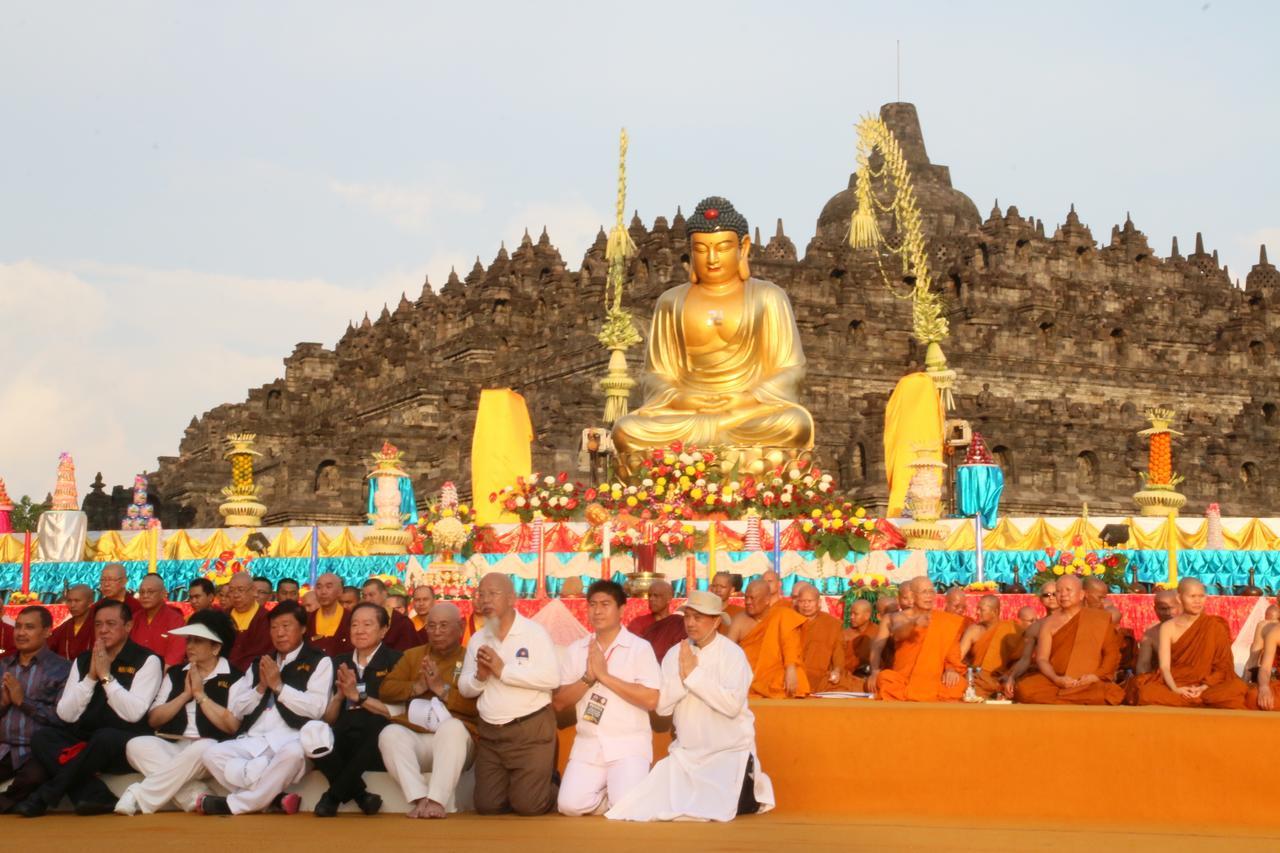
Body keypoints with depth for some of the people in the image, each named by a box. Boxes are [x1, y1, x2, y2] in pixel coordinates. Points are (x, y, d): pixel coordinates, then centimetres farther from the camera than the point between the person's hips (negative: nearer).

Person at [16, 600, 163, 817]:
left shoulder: (147, 660, -4)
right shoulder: (83, 661, 11)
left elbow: (134, 713, -16)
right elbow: (66, 714, 1)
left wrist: (106, 676, -15)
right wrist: (91, 676, -9)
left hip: (126, 745, -5)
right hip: (85, 742, 5)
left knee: (105, 737, -36)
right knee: (42, 738, -19)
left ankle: (44, 797, -21)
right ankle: (96, 796, -29)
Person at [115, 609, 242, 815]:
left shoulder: (234, 679, 3)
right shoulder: (175, 674, 17)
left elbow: (232, 725, -10)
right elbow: (153, 719, 9)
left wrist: (200, 694, -6)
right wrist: (185, 694, -2)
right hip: (170, 747, 4)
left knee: (203, 749, -38)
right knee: (136, 745, -25)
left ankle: (139, 798, -27)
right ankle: (197, 796, -29)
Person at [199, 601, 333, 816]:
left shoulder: (319, 662, 7)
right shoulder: (259, 664, 22)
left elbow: (315, 708, -7)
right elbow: (235, 710, 15)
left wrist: (279, 686, -7)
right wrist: (260, 687, 0)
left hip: (292, 739, -5)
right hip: (254, 741, 5)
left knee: (292, 754, -40)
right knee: (213, 754, -23)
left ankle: (233, 804, -23)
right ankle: (275, 798, -22)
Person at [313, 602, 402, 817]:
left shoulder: (395, 660, 7)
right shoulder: (340, 662, 19)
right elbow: (327, 719, 15)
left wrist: (358, 696, -10)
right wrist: (339, 695, -5)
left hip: (376, 745, -3)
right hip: (343, 741, 3)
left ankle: (334, 795, -20)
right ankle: (361, 796, -17)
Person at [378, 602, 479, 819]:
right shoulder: (412, 655, 22)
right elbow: (385, 689, 12)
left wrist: (443, 689, -12)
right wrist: (416, 688, -4)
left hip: (454, 742, -3)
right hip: (416, 739, 3)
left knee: (452, 726, -37)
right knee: (390, 733, -30)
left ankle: (437, 800, -38)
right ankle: (420, 799, -35)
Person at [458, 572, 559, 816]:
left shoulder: (535, 632, -9)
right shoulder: (477, 639, 9)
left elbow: (552, 678, -20)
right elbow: (464, 688, 11)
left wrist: (504, 670, -18)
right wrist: (480, 676, -12)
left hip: (531, 729, -6)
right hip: (489, 733, 6)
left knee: (528, 805, -7)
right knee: (487, 806, 5)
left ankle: (552, 786, 25)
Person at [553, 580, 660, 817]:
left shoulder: (640, 648, -4)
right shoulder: (575, 650, 7)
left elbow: (651, 700, -15)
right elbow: (559, 703, 5)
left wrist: (604, 675, -16)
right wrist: (588, 678, -12)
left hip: (629, 744, -3)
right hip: (588, 744, 3)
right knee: (570, 805, -14)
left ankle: (620, 791, 14)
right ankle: (605, 792, 17)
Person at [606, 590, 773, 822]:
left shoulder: (733, 654, -10)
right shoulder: (675, 654, 2)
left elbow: (732, 704, -24)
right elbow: (662, 706, -5)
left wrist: (694, 674, -21)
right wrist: (682, 676, -20)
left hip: (730, 751, -5)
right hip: (686, 752, 5)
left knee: (716, 810, -23)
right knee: (653, 804, -8)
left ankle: (753, 789, 10)